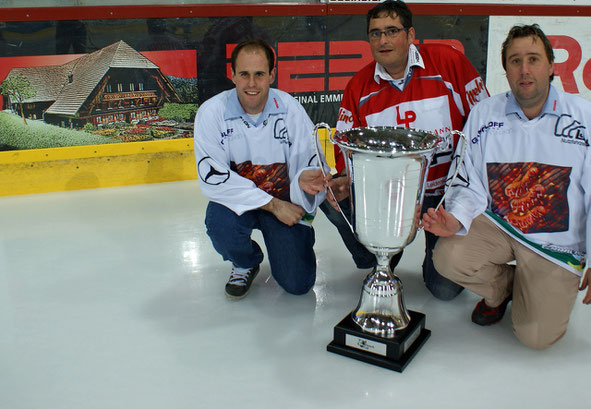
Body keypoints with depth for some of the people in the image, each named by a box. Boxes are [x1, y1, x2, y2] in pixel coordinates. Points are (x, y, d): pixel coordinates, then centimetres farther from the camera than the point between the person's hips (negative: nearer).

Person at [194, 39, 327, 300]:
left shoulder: (289, 108, -13)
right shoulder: (211, 112, -15)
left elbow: (311, 165, -11)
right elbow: (213, 179, -20)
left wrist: (305, 179, -38)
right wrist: (272, 205, -22)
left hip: (285, 200, 0)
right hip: (238, 200, 0)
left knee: (298, 283, -11)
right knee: (220, 224, -34)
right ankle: (246, 263, 4)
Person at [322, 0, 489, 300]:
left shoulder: (448, 61, -11)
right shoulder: (359, 87, -2)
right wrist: (345, 181, -20)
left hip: (447, 193, -2)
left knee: (446, 288, -8)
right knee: (331, 198, -21)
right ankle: (381, 262, 8)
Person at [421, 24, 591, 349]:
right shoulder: (484, 114, -4)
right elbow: (472, 184, -1)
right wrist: (456, 219, -22)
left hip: (557, 244, -2)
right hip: (497, 224, 2)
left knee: (536, 336, -9)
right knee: (448, 258, -25)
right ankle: (500, 288, 10)